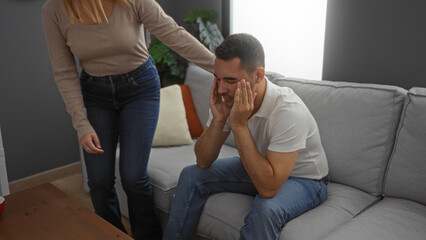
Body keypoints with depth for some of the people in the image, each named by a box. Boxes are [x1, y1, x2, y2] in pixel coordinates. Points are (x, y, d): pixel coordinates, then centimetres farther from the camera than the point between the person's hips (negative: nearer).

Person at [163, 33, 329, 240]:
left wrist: (239, 125, -39)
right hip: (257, 168, 6)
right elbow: (204, 162, -12)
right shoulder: (228, 98, -17)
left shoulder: (289, 112, -35)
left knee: (265, 209, -37)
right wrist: (218, 120, -29)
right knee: (191, 176, -5)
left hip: (304, 178, -5)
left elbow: (268, 188, -38)